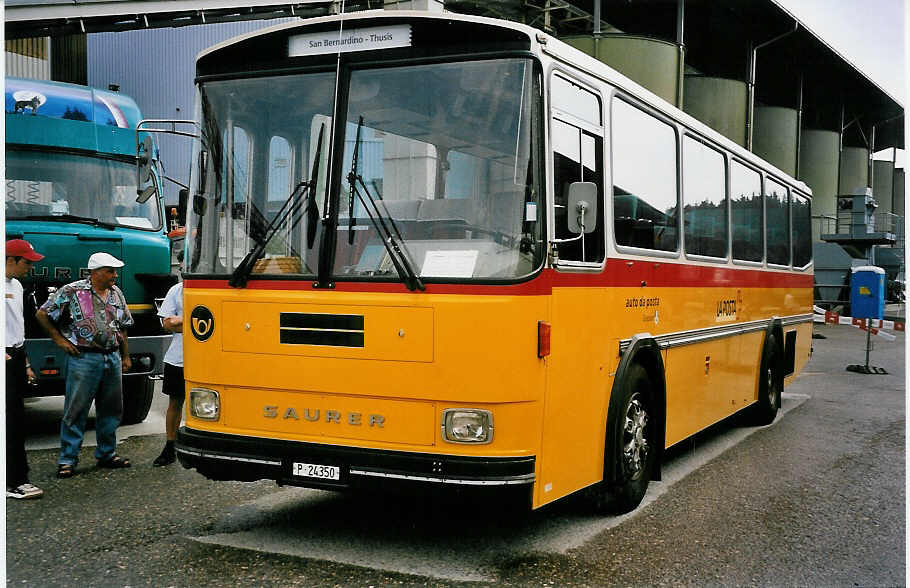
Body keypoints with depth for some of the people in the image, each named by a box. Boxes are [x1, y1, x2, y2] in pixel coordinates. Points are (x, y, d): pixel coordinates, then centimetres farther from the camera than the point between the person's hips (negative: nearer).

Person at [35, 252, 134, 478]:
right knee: (76, 410, -2)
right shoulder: (72, 292, -5)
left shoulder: (116, 294, 12)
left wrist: (126, 357, 17)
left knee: (111, 409, 12)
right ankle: (67, 460, 5)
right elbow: (42, 314, -1)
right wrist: (60, 340, -3)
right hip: (84, 359, -6)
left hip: (113, 358, 6)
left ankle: (107, 454, 24)